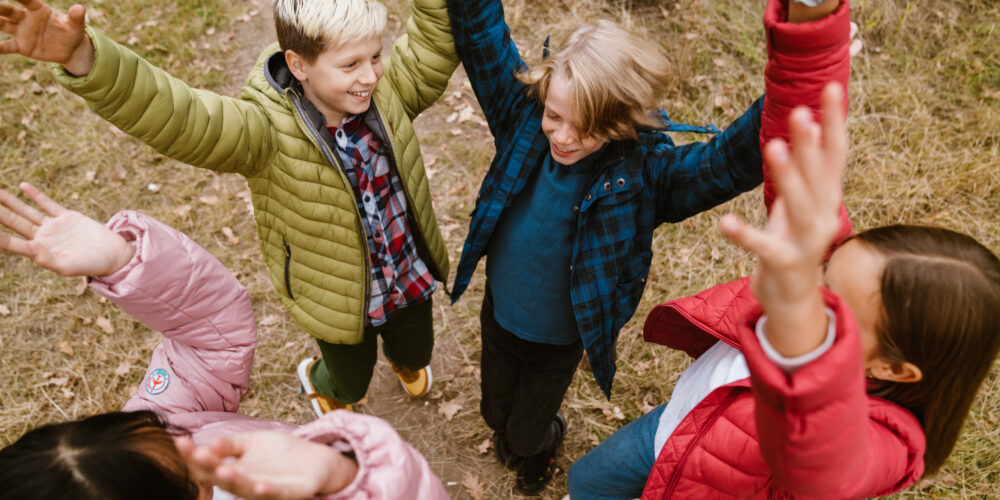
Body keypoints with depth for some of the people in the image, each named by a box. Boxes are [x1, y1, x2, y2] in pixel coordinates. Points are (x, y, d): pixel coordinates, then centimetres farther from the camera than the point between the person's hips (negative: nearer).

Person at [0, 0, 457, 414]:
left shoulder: (386, 94, -18)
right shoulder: (269, 129, -33)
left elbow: (432, 50, -14)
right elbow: (179, 117, -48)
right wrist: (82, 59, -63)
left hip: (410, 280, 4)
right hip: (339, 297, -4)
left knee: (418, 352, 33)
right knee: (352, 382, 25)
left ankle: (401, 358, 74)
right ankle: (317, 380, 64)